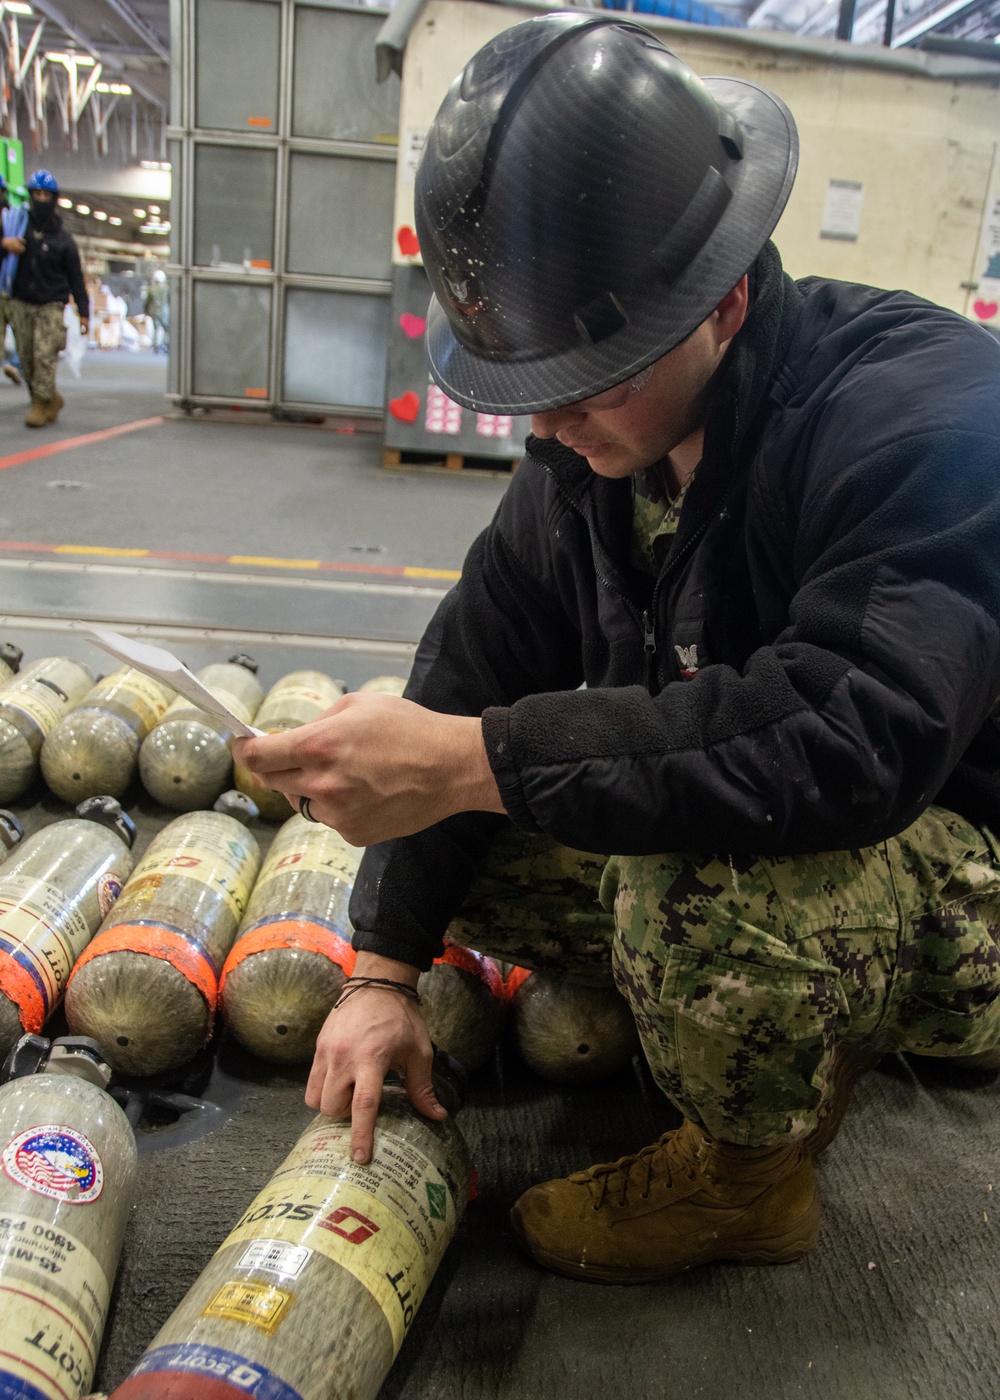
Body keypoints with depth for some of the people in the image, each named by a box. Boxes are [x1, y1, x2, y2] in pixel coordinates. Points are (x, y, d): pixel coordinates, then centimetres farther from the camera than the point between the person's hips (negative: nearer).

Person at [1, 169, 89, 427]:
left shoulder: (63, 239, 4)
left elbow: (75, 278, 6)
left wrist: (84, 312, 1)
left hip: (51, 305, -3)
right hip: (22, 303, 3)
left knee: (44, 357, -13)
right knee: (26, 360, 3)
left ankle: (40, 405, -6)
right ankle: (52, 399, 18)